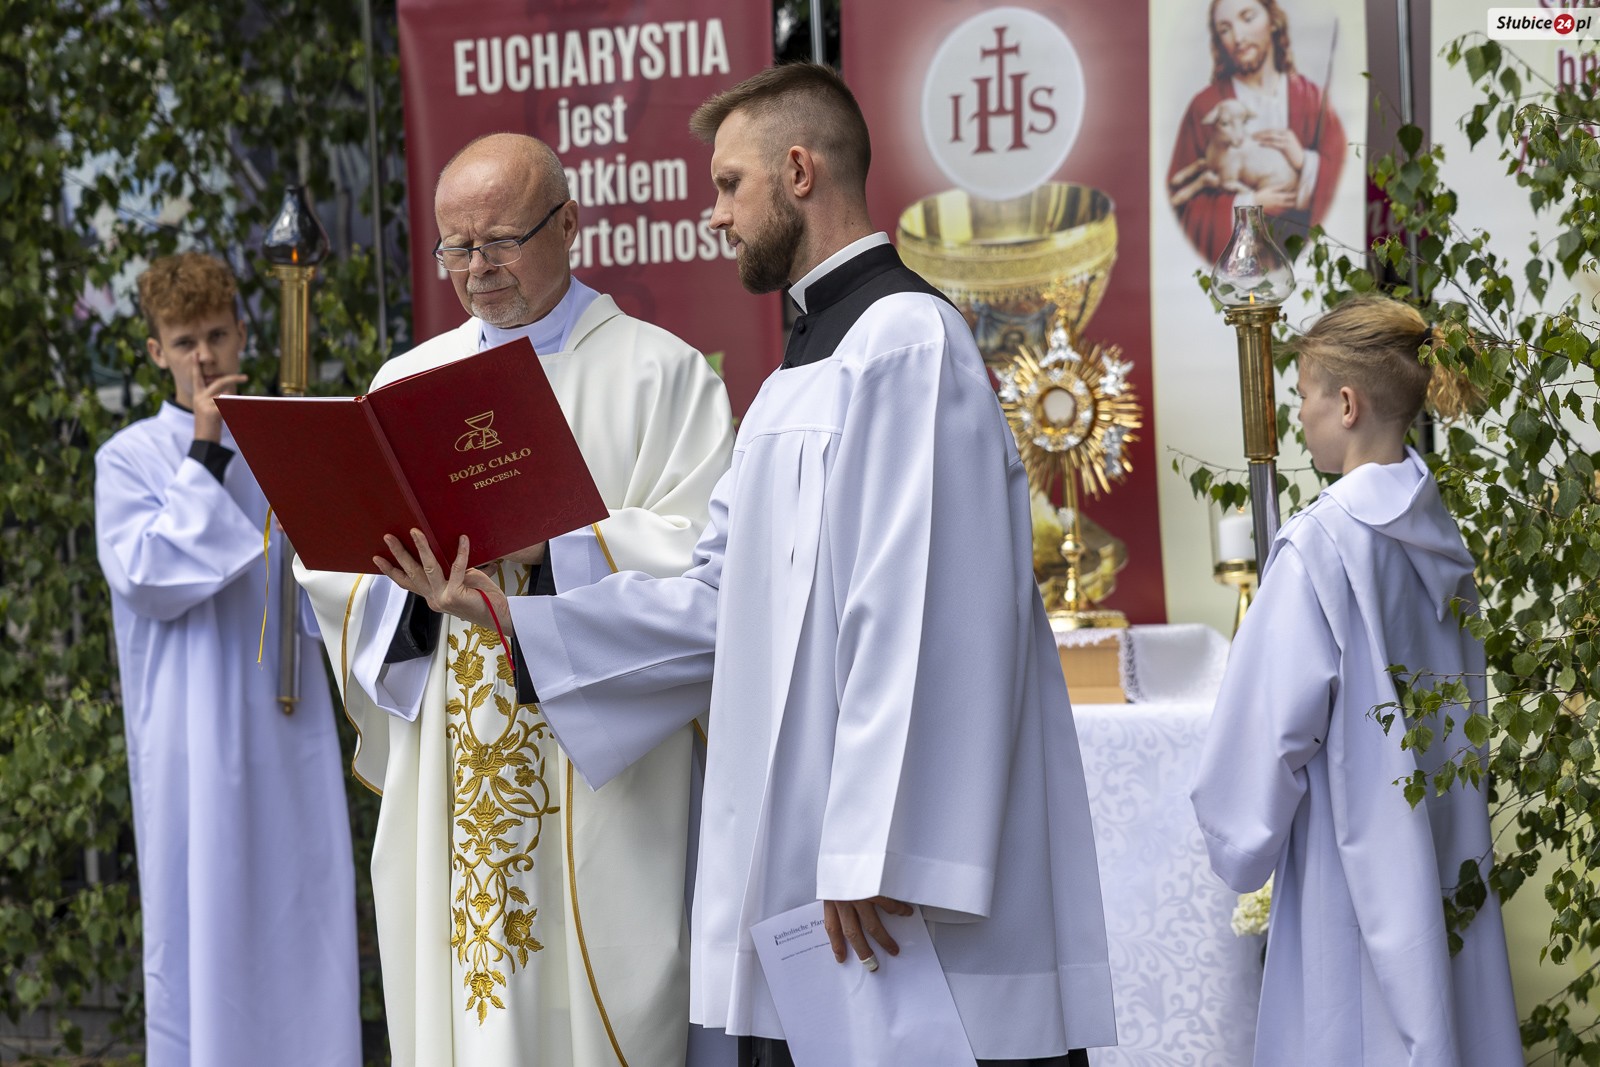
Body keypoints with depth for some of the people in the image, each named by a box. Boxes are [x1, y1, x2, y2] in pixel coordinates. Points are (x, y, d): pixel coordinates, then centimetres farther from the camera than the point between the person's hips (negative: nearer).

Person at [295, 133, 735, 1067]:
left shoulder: (659, 374, 2)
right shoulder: (410, 381, 15)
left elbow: (700, 555, -9)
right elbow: (328, 560, 9)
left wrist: (551, 544, -20)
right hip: (448, 775, 4)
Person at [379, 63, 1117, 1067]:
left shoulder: (905, 338, -13)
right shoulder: (809, 364, 20)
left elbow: (917, 617, -20)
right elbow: (719, 604, 19)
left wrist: (872, 852, -23)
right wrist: (515, 617, 13)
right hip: (804, 855, 10)